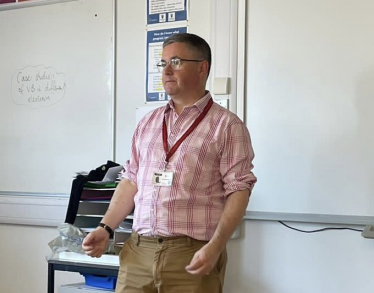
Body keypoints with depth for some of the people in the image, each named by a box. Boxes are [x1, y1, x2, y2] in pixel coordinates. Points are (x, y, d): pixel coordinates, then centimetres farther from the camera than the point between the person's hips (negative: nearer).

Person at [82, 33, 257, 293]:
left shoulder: (226, 125, -2)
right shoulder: (148, 123, 15)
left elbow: (238, 190, -7)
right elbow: (131, 181, 17)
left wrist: (215, 247, -17)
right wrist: (106, 228, 6)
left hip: (192, 255, -4)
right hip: (138, 251, 4)